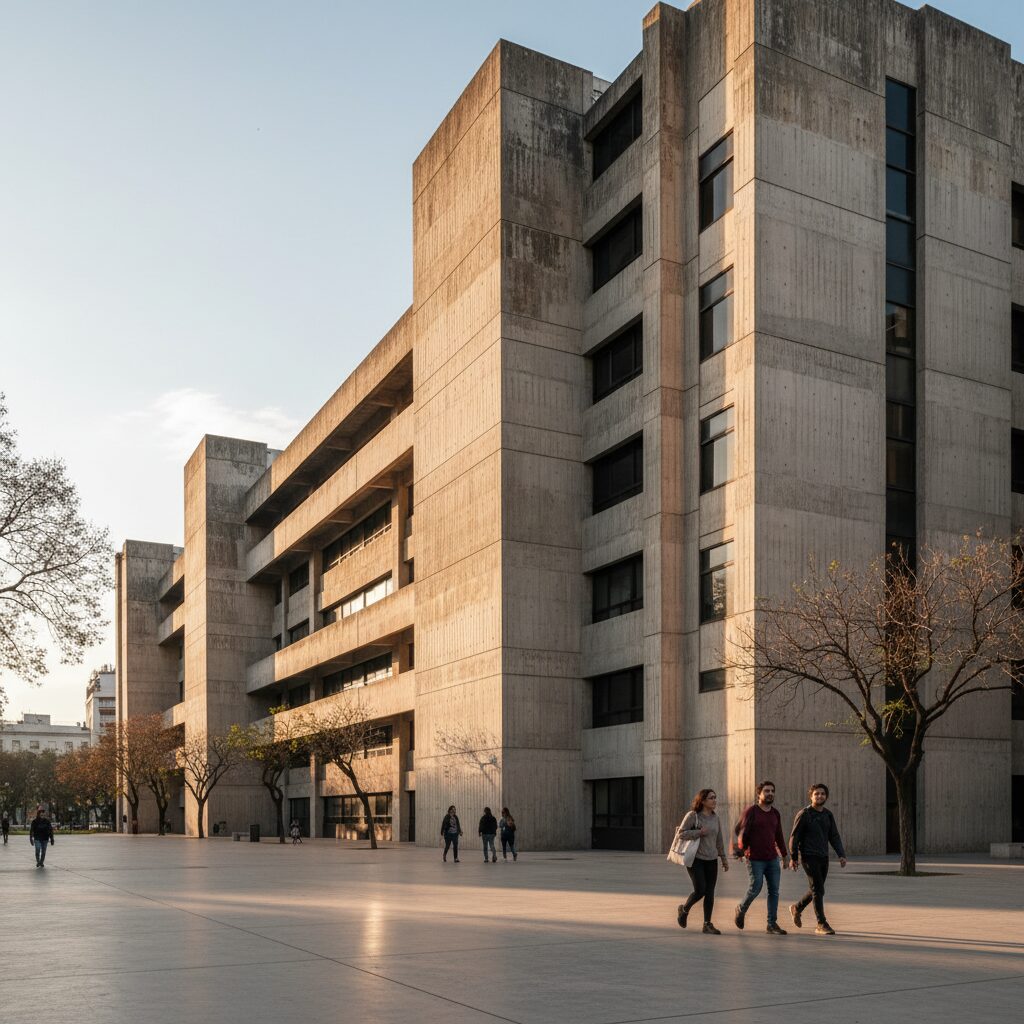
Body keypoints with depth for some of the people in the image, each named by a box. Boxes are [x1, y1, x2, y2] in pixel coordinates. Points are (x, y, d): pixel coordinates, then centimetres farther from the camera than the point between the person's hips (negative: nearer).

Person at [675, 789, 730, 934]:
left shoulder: (715, 818, 10)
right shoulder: (692, 815, -7)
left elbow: (719, 840, 16)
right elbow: (682, 833, -12)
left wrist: (724, 858, 15)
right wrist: (699, 832, -20)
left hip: (711, 860, 5)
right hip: (695, 859, -5)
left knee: (710, 893, 2)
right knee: (700, 890, -11)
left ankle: (707, 925, 9)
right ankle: (684, 909, 17)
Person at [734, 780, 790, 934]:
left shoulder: (775, 814, 10)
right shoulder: (751, 811, -7)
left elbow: (779, 835, 17)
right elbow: (743, 832, -9)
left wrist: (784, 855, 16)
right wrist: (741, 851, -15)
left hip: (772, 858, 5)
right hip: (755, 859, -5)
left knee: (774, 890, 1)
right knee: (755, 888, -4)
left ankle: (772, 924, 6)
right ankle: (741, 910, 23)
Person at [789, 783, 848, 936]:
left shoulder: (828, 814, 9)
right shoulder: (804, 814, -8)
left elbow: (834, 837, 7)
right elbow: (794, 836, -6)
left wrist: (842, 855, -5)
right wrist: (793, 857, -9)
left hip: (823, 857, 6)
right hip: (809, 857, -6)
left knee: (816, 889, 15)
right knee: (818, 890, -11)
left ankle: (797, 908, 38)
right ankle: (822, 925, -7)